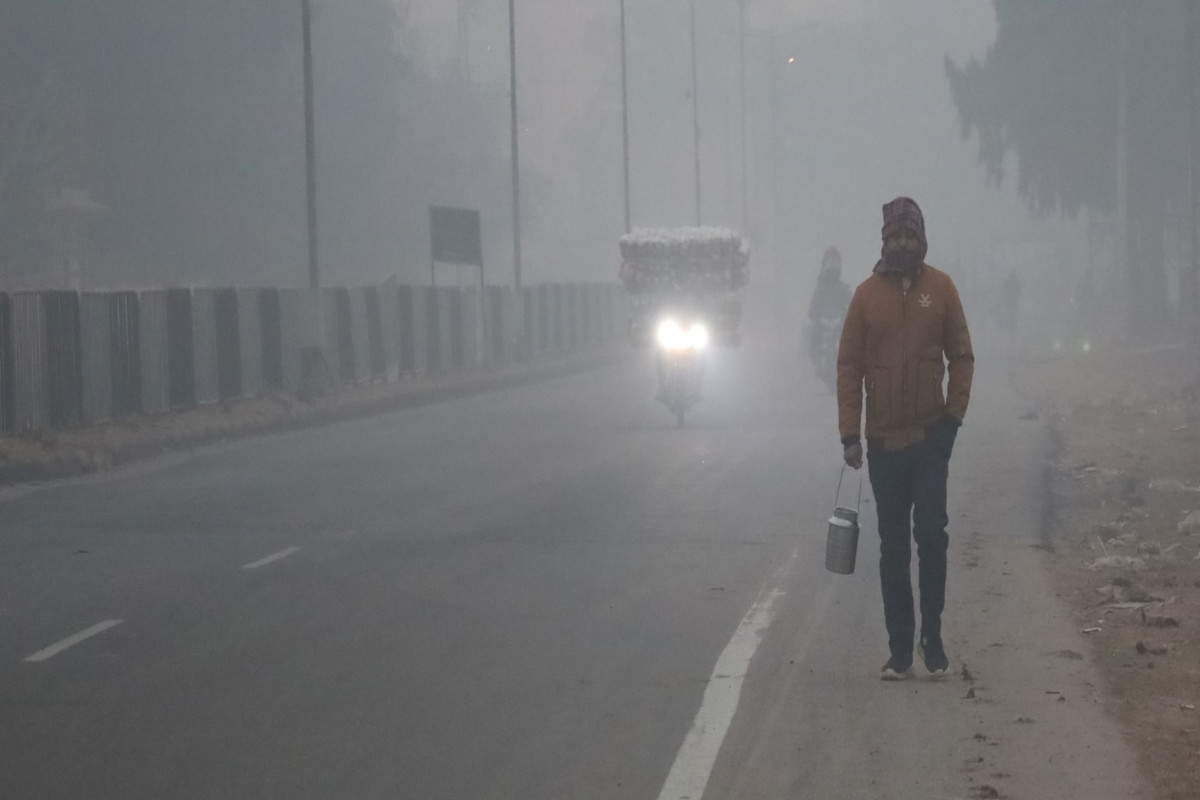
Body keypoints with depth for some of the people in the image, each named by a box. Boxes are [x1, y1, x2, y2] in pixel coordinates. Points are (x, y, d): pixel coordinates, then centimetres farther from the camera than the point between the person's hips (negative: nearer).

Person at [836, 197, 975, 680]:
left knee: (932, 536, -6)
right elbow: (849, 366, 1)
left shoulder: (940, 289, 0)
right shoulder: (867, 294, 0)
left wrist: (954, 413, -5)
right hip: (884, 440, 1)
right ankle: (900, 647, 11)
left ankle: (932, 637, 5)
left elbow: (962, 356, 4)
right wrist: (850, 434, -4)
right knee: (893, 546, 6)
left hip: (930, 436, -1)